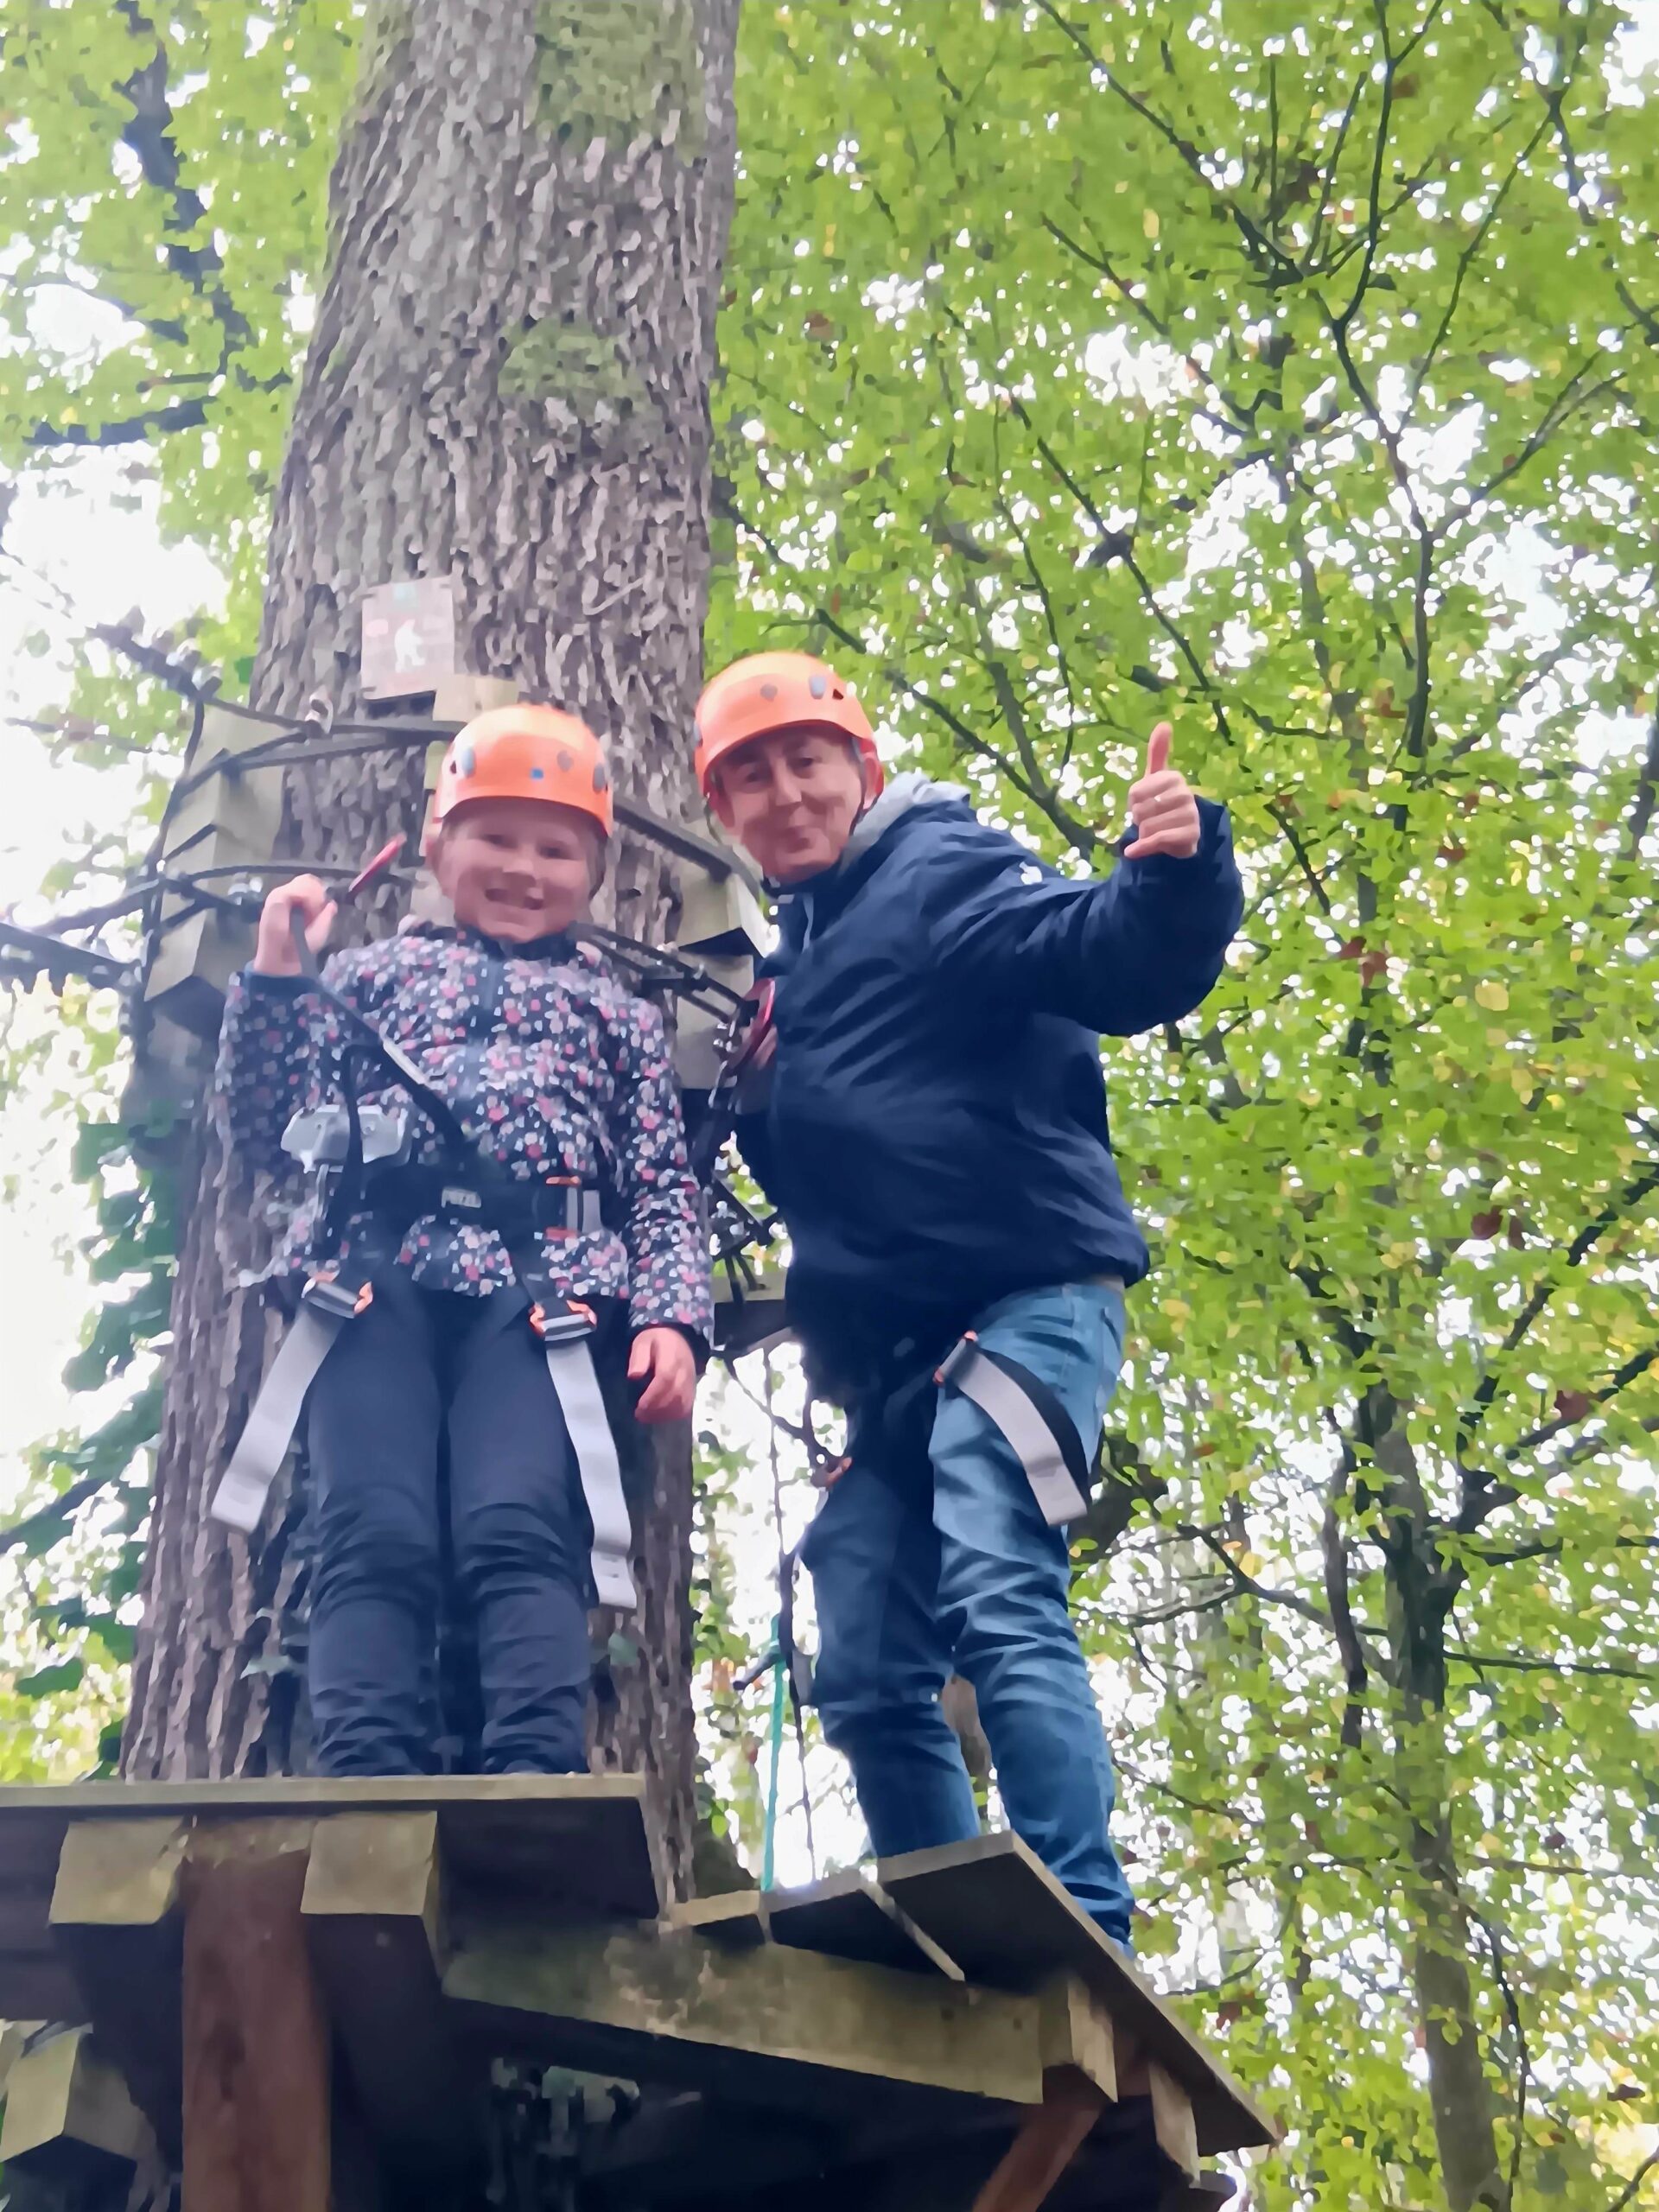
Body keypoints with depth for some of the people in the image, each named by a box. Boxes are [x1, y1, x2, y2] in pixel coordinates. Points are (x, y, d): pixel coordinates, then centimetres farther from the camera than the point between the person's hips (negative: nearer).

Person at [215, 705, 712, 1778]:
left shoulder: (618, 1015, 28)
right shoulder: (371, 974, 29)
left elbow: (666, 1186, 17)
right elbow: (264, 1132, 22)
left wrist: (672, 1316, -1)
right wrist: (276, 979, 11)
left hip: (540, 1283, -1)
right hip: (377, 1273, 1)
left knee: (520, 1532, -23)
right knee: (375, 1540, -18)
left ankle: (537, 1786, -33)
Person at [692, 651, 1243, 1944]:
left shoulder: (939, 870, -1)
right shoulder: (778, 960, 21)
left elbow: (1109, 959, -18)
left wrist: (1174, 874, -38)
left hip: (1024, 1301, -8)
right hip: (887, 1352, 8)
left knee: (1000, 1605, -23)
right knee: (868, 1679, 6)